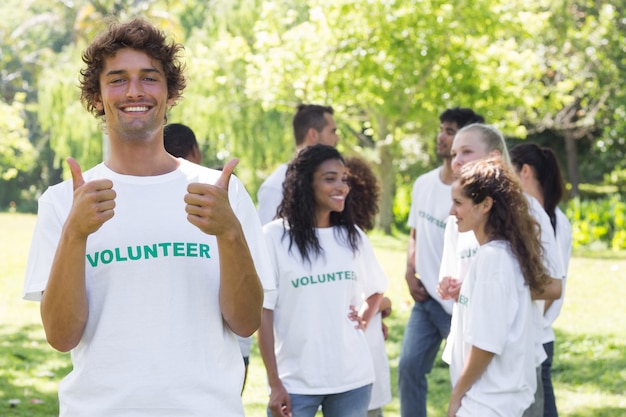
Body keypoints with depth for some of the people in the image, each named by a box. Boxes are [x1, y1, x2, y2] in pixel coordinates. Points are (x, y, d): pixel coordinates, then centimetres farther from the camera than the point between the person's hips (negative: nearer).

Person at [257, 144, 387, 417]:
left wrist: (364, 319, 6)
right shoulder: (275, 236, -8)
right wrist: (274, 382, -9)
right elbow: (264, 312, -7)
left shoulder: (352, 236, 6)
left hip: (352, 377, 4)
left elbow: (376, 288, 24)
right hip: (295, 382, -4)